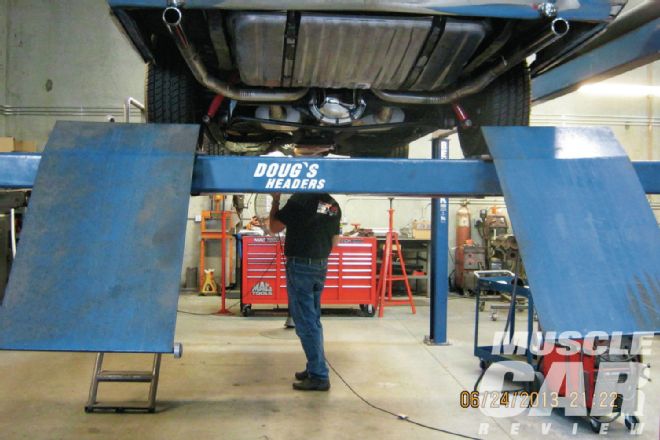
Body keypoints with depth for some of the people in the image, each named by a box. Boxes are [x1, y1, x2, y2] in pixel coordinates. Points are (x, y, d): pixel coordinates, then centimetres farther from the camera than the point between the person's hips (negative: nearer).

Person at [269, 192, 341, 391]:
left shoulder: (300, 199, -15)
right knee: (313, 320, 18)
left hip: (300, 266, -7)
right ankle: (315, 367, 26)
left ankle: (319, 376, 0)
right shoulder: (334, 205, 5)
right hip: (321, 266, 7)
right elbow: (334, 241, 12)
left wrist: (276, 200, 4)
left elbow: (274, 227, -7)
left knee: (305, 322, -2)